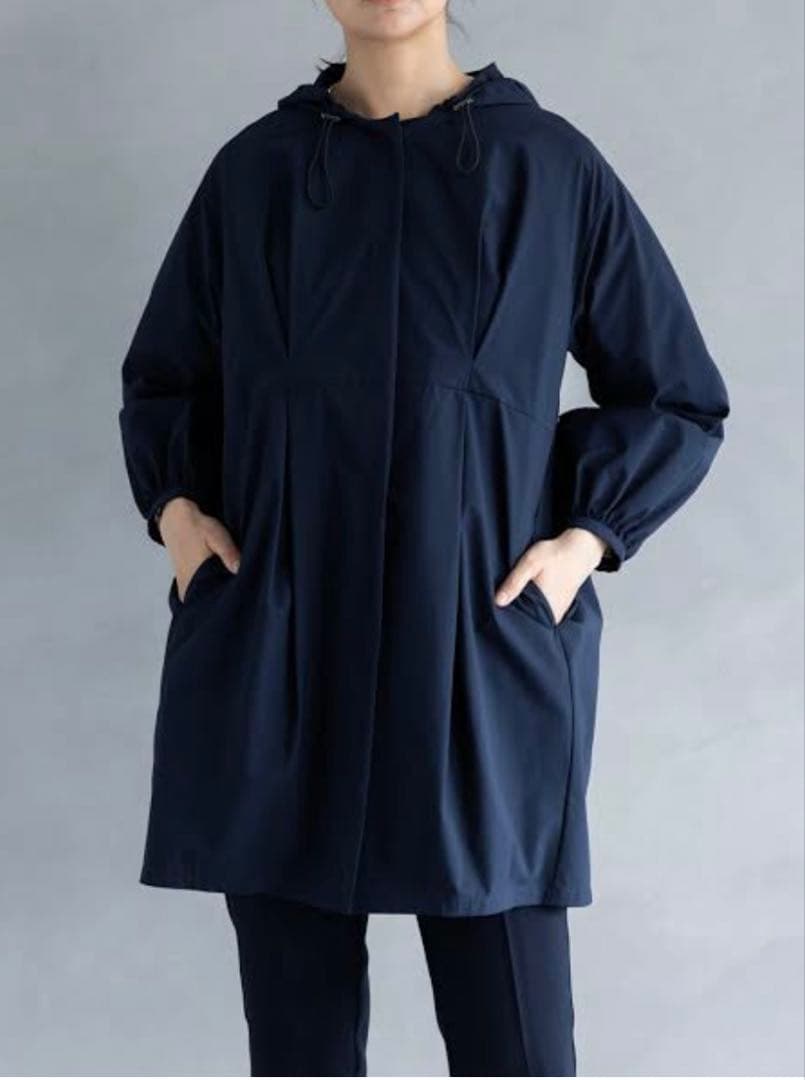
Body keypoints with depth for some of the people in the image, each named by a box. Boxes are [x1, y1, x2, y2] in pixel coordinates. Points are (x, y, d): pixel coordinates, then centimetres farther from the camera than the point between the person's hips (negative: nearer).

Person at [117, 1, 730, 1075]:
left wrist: (587, 539, -4)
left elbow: (678, 400, 10)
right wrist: (173, 506, 3)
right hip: (277, 669, 2)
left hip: (481, 667, -1)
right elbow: (163, 381, 21)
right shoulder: (254, 170, 7)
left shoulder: (551, 168, 2)